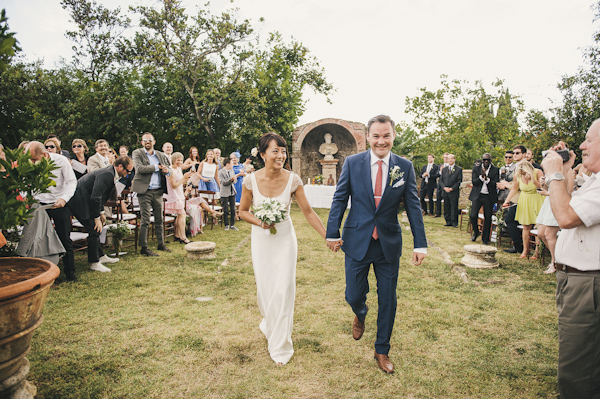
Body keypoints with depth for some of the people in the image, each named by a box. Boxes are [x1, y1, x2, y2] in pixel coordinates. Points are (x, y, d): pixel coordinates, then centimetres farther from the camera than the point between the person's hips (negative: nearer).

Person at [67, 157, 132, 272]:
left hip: (84, 200, 11)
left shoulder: (112, 174, 8)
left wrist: (101, 212, 18)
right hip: (78, 201, -11)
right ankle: (94, 263, 4)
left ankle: (100, 256, 31)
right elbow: (95, 197, -26)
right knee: (94, 230, -8)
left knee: (96, 230, 17)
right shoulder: (107, 174, -24)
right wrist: (97, 217, -19)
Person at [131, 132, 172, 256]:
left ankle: (161, 244, 22)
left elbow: (168, 167, 22)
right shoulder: (137, 153, 1)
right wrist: (157, 167, -9)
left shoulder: (160, 155, 15)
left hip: (158, 191, 5)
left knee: (159, 219, 11)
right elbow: (139, 168, -14)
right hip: (144, 191, -4)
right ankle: (144, 247, 3)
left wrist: (166, 170, -3)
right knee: (145, 220, -4)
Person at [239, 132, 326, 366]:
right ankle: (269, 324, 45)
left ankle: (280, 346, 16)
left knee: (283, 291, -2)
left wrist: (328, 237, -7)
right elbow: (242, 211, 3)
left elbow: (308, 211, -6)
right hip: (261, 240, 1)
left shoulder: (293, 180, -12)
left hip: (285, 239, -1)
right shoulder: (251, 180, -10)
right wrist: (259, 222, -16)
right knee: (264, 288, 12)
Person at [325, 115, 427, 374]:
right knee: (353, 296, 8)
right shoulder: (352, 163, -3)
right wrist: (332, 233, -4)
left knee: (388, 301, 11)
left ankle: (382, 350, 33)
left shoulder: (405, 167, -2)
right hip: (357, 241, 0)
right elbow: (339, 199, 1)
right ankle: (360, 315, 47)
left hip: (389, 243, 1)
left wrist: (420, 244, -5)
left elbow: (413, 206, 0)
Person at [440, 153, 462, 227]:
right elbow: (441, 180, 11)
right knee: (446, 208, 5)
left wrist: (452, 188, -12)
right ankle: (448, 222, 13)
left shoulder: (459, 169, 2)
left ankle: (454, 222, 6)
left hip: (454, 192, -4)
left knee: (454, 208, -2)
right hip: (445, 192, 4)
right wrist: (444, 187, -6)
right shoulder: (444, 169, 15)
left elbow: (459, 181, -4)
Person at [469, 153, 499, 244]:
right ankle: (476, 232, 19)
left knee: (488, 218, 4)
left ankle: (485, 238, 18)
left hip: (489, 197, 0)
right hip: (477, 196, 0)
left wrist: (487, 179, -20)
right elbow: (474, 182, -4)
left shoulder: (495, 170, 3)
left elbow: (496, 184, -6)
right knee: (473, 216, -8)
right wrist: (481, 176, -19)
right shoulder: (476, 169, 5)